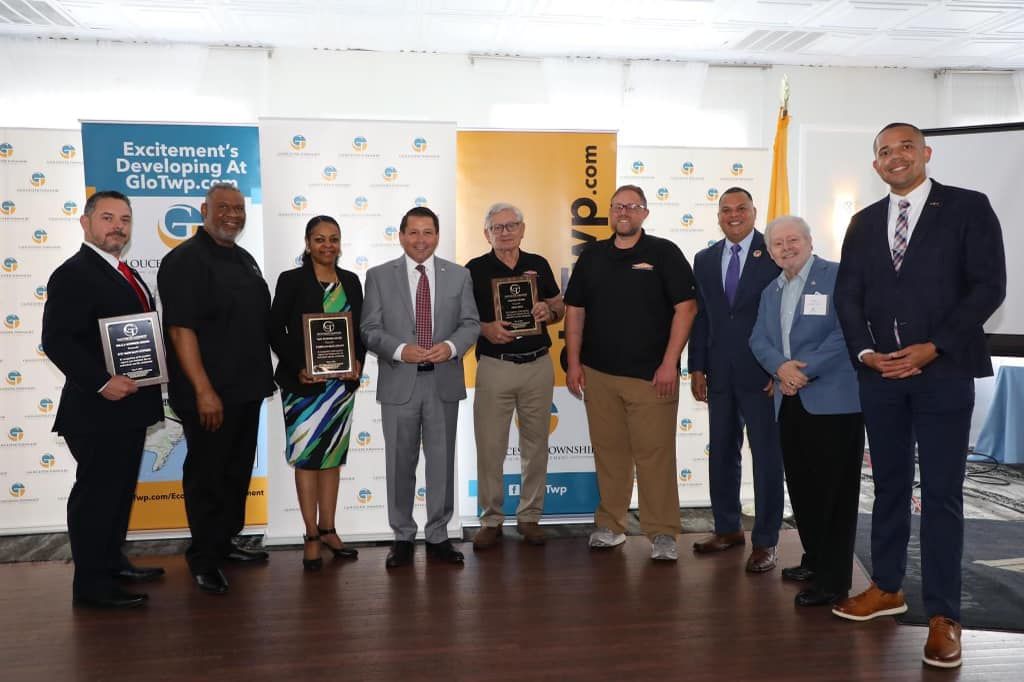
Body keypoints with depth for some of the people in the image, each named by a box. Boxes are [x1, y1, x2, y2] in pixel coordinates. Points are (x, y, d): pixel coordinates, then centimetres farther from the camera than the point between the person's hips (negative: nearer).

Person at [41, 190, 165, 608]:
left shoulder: (125, 274, 17)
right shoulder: (72, 275, -12)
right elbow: (56, 341, -20)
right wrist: (102, 382, -26)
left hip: (129, 406, 9)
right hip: (97, 410, -9)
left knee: (120, 490, 18)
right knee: (95, 493, -1)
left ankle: (112, 563, 32)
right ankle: (90, 585, 9)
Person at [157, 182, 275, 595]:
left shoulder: (245, 260, 14)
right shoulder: (185, 260, -11)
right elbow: (180, 330, -18)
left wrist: (263, 375, 16)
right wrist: (203, 390, -22)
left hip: (247, 389, 8)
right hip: (210, 394, -8)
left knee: (237, 471, 17)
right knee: (206, 475, 3)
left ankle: (225, 543, 31)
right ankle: (204, 559, 16)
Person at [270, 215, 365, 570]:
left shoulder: (350, 281, 9)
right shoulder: (291, 280, -3)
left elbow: (361, 328, 12)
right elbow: (276, 330, -6)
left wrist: (358, 361, -5)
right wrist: (298, 367, -16)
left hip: (342, 382, 4)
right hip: (303, 382, -4)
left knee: (333, 456, 11)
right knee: (306, 456, 1)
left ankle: (328, 529, 21)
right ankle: (312, 536, 10)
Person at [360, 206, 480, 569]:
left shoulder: (459, 275, 6)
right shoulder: (379, 276, 3)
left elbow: (471, 323, 4)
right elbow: (370, 329, -2)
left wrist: (451, 346, -16)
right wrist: (400, 350, -18)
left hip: (444, 382, 1)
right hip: (399, 383, -1)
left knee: (442, 461, 8)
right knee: (400, 463, 8)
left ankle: (438, 536, 21)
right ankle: (403, 537, 22)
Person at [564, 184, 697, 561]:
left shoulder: (664, 252, 0)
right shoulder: (591, 256, 10)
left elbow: (685, 307, -5)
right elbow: (575, 310, 12)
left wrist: (670, 363, -11)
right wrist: (574, 363, 6)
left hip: (651, 374, -3)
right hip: (598, 373, 3)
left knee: (655, 453, -2)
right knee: (608, 450, 9)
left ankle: (662, 533, 8)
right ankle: (609, 525, 21)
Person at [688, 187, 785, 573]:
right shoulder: (705, 260, 10)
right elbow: (700, 316, 10)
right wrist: (697, 368, 6)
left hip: (762, 372, -5)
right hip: (720, 374, 5)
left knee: (767, 456, 3)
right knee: (721, 452, 13)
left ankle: (765, 541, 13)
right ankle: (728, 529, 29)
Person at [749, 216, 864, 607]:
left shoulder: (837, 277, -5)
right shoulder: (771, 291, 18)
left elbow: (846, 332, -15)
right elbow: (759, 340, 10)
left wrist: (806, 370, -17)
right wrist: (781, 367, -10)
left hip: (833, 401, -7)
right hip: (790, 402, 7)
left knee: (835, 491, -2)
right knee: (801, 487, 14)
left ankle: (834, 580, 6)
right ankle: (815, 560, 30)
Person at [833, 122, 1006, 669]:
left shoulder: (968, 207, 1)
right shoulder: (864, 223, 13)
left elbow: (988, 286, -6)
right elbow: (847, 295, 10)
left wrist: (931, 347, -14)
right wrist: (866, 351, -6)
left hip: (943, 371, -4)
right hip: (879, 373, 4)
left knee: (941, 493, -1)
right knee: (889, 485, 12)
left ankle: (943, 616, 8)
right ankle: (886, 587, 25)